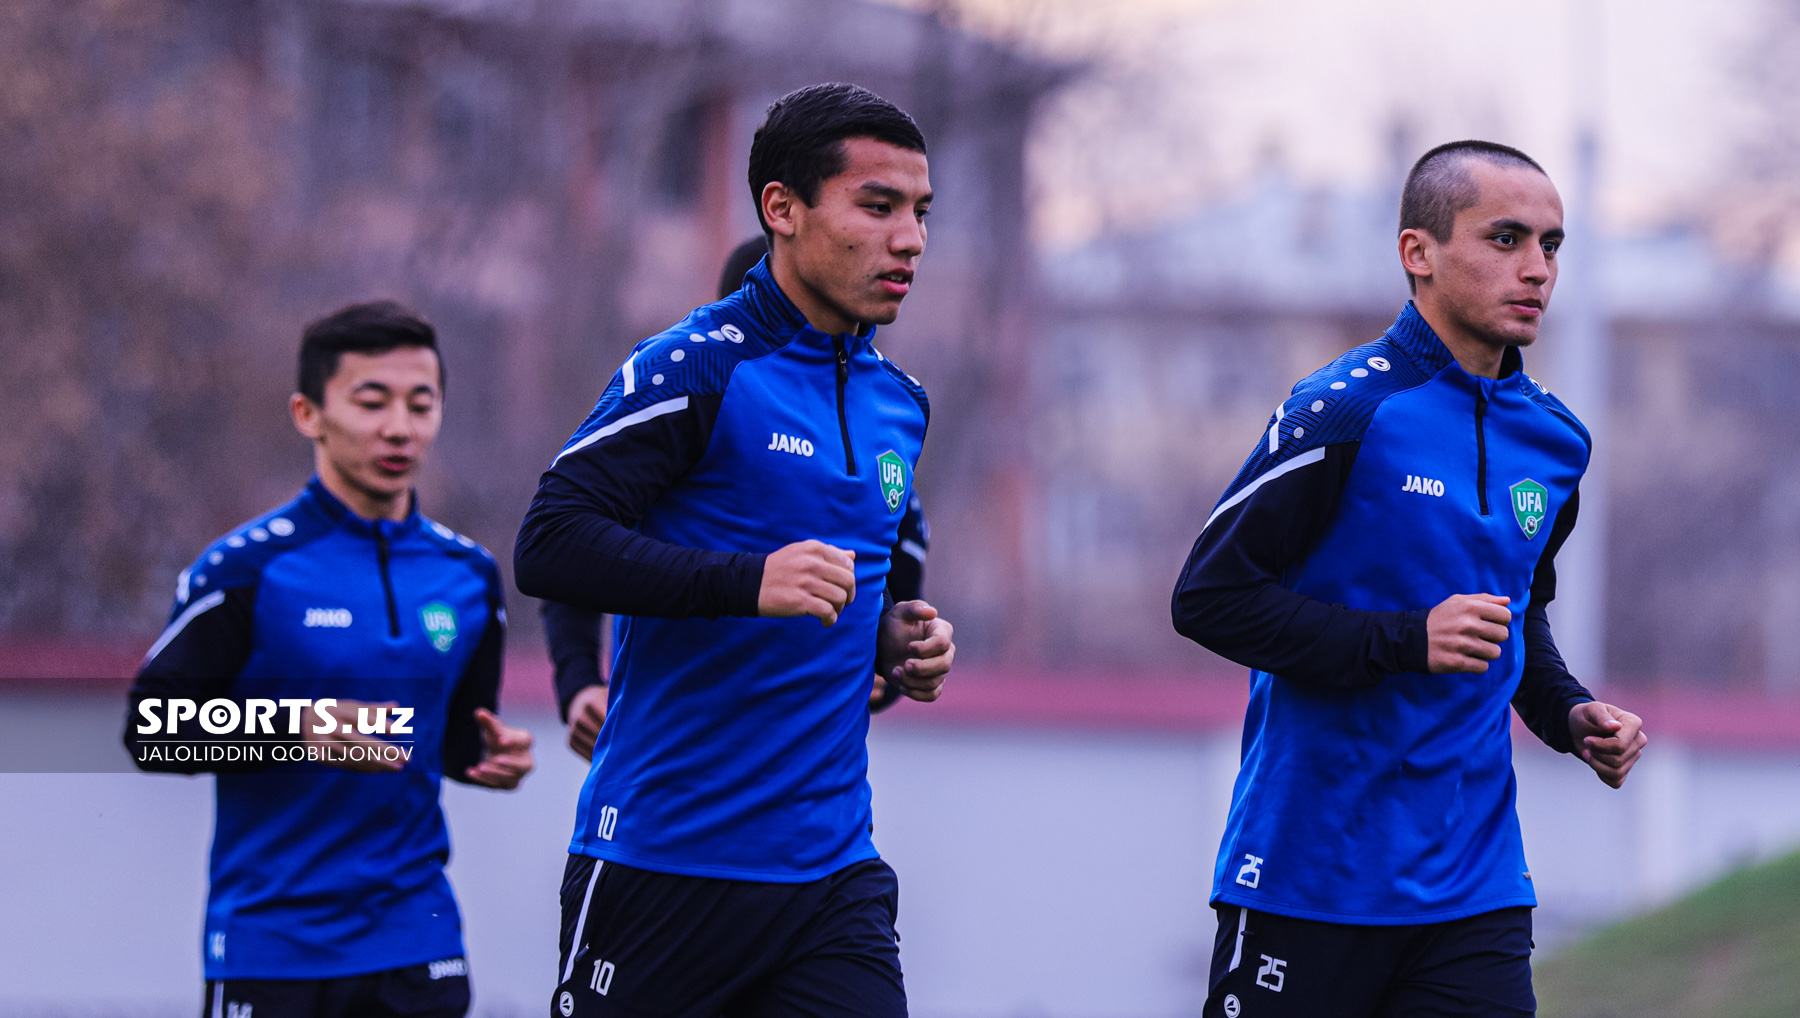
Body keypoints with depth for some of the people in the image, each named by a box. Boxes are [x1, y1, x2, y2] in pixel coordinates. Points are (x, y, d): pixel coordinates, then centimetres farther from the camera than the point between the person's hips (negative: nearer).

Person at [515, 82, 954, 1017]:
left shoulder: (896, 403, 15)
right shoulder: (698, 368, -9)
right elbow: (548, 545, -16)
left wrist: (891, 639, 8)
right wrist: (749, 581, -25)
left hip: (832, 869, 6)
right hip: (666, 861, -6)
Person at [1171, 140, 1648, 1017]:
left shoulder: (1552, 442, 11)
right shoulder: (1345, 411, -10)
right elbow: (1207, 597, -13)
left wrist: (1569, 714, 8)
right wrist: (1404, 642, -20)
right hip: (1309, 872, -5)